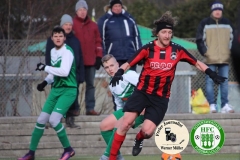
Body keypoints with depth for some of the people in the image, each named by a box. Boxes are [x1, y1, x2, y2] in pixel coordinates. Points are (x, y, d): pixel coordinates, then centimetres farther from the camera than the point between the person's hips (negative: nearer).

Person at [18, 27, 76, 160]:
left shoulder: (67, 52, -14)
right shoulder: (53, 51, 12)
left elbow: (64, 71, -27)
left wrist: (44, 68, -21)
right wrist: (46, 82, 10)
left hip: (68, 90, -8)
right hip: (56, 89, 8)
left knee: (54, 120, -20)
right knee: (41, 120, 4)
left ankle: (68, 149, -1)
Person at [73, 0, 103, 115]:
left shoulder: (93, 25, 11)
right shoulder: (72, 25, 1)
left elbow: (98, 41, 12)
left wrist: (99, 57, 6)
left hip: (91, 61, 3)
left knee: (90, 84, 5)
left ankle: (90, 108, 7)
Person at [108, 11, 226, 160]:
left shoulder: (177, 50, -3)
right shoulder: (148, 49, -8)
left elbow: (197, 63, 7)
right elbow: (128, 63, -8)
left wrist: (212, 74, -4)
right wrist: (119, 73, -27)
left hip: (161, 98, 1)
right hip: (142, 92, -1)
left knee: (147, 131, -10)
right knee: (126, 123, -12)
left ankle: (139, 139, 29)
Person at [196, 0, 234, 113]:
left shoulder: (227, 23, 12)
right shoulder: (205, 23, 2)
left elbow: (232, 38, 18)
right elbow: (199, 39, 1)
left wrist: (230, 52, 7)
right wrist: (205, 53, -6)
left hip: (224, 59, 3)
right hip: (210, 59, -3)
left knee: (224, 82, 2)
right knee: (210, 81, -4)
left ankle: (225, 105, 3)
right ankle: (212, 105, -2)